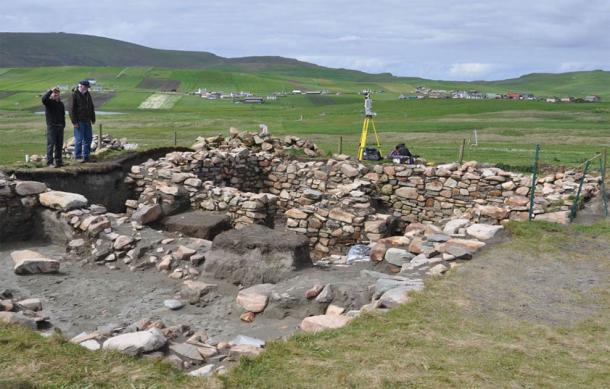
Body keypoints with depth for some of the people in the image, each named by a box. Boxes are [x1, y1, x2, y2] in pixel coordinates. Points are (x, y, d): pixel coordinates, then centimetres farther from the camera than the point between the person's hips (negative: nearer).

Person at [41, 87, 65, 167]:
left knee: (59, 145, 10)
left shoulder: (61, 104, 17)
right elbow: (44, 99, -26)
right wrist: (51, 90, -22)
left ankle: (58, 161, 19)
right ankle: (49, 162, -7)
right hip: (51, 126, -6)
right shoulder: (49, 102, -3)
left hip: (60, 126, 6)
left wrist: (63, 124, 15)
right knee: (51, 144, -7)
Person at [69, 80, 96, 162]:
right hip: (79, 121, -7)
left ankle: (86, 156, 17)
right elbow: (72, 109, -12)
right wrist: (74, 122, -16)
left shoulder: (87, 94, 13)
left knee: (88, 139, 9)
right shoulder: (75, 95, -9)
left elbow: (91, 107, 20)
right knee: (79, 139, -5)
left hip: (87, 121, 7)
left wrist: (93, 119, 16)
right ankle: (78, 157, 4)